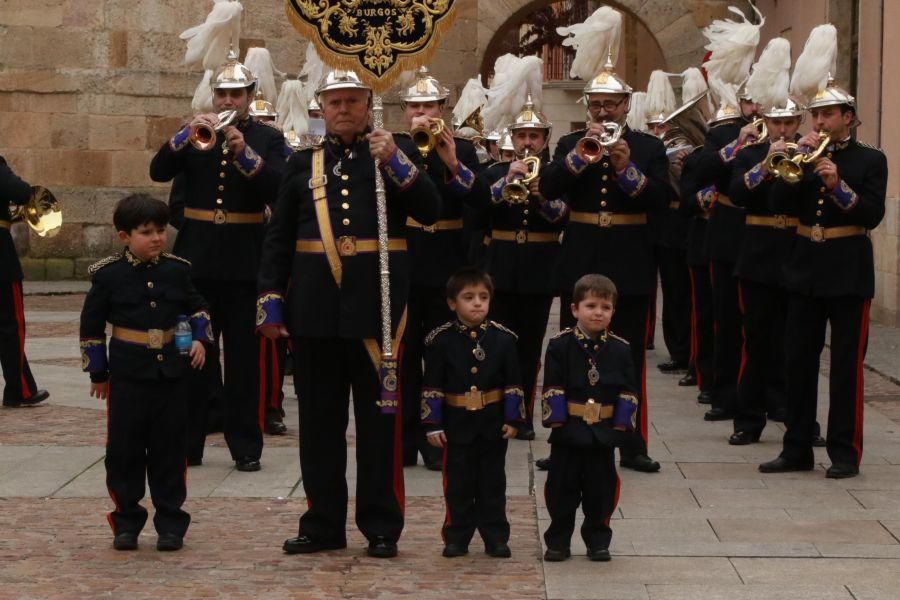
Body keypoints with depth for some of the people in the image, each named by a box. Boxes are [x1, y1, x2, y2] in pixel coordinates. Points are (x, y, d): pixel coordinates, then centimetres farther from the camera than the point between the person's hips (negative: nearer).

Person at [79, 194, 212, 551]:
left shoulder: (177, 271, 3)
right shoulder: (109, 275, -4)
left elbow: (197, 308, 17)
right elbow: (91, 325, 2)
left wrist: (200, 339, -1)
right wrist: (98, 373, 4)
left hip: (172, 374, 2)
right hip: (127, 376, -2)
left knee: (169, 451, 6)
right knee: (124, 451, 3)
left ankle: (170, 523, 13)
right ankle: (126, 522, 14)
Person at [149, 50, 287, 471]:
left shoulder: (268, 139, 3)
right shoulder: (194, 133, 8)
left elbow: (279, 190, -12)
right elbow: (158, 172, -5)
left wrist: (245, 153, -24)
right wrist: (187, 135, -19)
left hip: (244, 262, -2)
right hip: (196, 259, 2)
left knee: (244, 356, 3)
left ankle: (245, 445, 9)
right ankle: (187, 441, 12)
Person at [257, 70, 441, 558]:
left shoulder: (393, 154, 6)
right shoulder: (302, 164, 11)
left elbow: (431, 211, -6)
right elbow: (278, 238, 10)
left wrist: (394, 163, -16)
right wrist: (270, 299, 3)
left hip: (376, 303, -2)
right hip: (315, 306, 2)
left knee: (379, 416, 3)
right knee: (319, 417, 7)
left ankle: (381, 527, 10)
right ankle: (324, 523, 17)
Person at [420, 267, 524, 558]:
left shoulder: (503, 338, -1)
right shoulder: (441, 340, -5)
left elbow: (513, 383, 3)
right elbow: (432, 386, -3)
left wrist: (513, 419, -2)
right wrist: (433, 424, -7)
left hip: (493, 424, 1)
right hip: (456, 424, -1)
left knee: (493, 481, 9)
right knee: (458, 482, 7)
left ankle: (495, 537, 17)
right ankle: (457, 537, 15)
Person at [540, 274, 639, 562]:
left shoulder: (620, 349, 0)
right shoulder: (560, 346, -6)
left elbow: (628, 392, 2)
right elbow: (553, 388, -7)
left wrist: (622, 425, -4)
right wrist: (556, 420, -12)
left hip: (604, 432, 2)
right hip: (569, 431, -1)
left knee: (601, 488, 9)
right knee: (562, 487, 7)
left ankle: (598, 541, 21)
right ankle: (558, 541, 17)